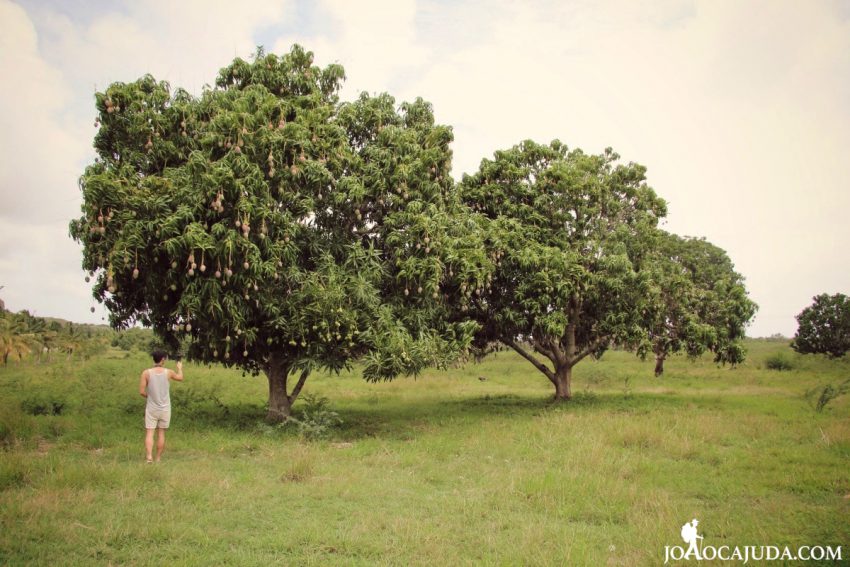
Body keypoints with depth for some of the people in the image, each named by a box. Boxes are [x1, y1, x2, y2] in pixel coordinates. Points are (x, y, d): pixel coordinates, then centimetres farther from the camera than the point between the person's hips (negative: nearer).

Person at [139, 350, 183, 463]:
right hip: (165, 408, 1)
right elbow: (180, 378, 17)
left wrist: (149, 396, 13)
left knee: (149, 433, 0)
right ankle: (158, 459, 14)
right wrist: (180, 368, 37)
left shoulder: (146, 373, -9)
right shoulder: (168, 372, -4)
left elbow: (142, 392, -9)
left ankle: (149, 457, -17)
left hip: (151, 408, -1)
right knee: (161, 433, 9)